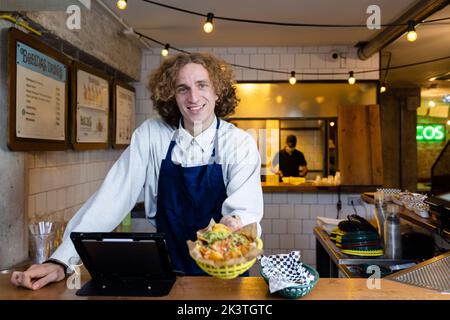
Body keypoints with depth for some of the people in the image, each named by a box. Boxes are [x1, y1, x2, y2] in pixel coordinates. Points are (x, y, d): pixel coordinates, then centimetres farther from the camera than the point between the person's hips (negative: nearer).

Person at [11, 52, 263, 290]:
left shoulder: (240, 143, -7)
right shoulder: (150, 135, -3)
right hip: (168, 271, 1)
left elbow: (245, 208, -18)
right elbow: (113, 198, -9)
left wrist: (236, 224, -42)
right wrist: (61, 261, -17)